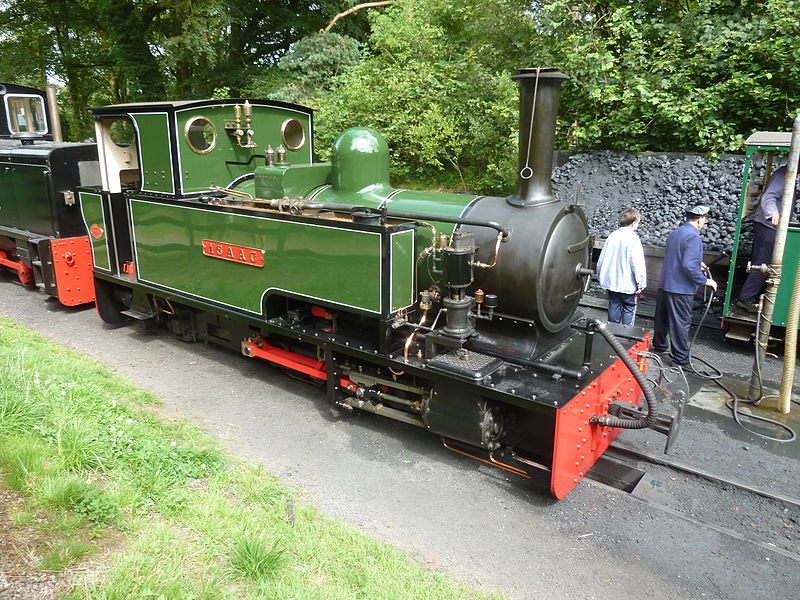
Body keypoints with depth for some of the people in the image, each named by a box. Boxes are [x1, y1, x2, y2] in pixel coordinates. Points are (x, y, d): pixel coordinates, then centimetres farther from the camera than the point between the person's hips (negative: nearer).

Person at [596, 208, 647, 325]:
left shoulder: (612, 236, 2)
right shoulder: (633, 238, -15)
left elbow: (601, 260, 8)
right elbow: (638, 264, -18)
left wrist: (601, 278, 20)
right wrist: (640, 284, -10)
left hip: (611, 283, 5)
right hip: (628, 285, -5)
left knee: (614, 309, 15)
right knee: (629, 311, 7)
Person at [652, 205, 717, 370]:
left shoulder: (673, 233, 10)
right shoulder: (693, 237, -18)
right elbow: (689, 266, -25)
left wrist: (697, 264, 27)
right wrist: (705, 281, -14)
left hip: (664, 285, 9)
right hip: (681, 288, -9)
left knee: (662, 318, 19)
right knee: (681, 324, -1)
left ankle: (659, 347, 34)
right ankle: (680, 359, 6)